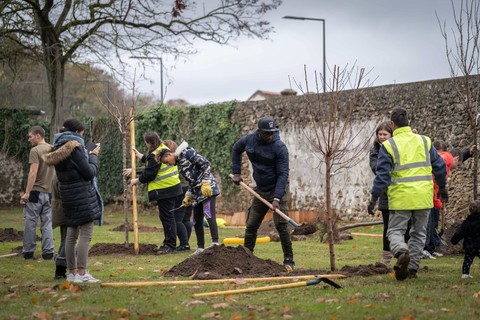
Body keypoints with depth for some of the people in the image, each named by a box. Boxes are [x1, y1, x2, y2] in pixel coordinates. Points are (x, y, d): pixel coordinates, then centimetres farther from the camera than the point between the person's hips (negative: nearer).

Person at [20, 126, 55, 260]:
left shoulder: (35, 151, -11)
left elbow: (33, 172, -18)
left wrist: (27, 192, -17)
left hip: (36, 192, -6)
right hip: (49, 192, 6)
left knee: (30, 223, 2)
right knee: (47, 223, 9)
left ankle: (28, 252, 5)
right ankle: (48, 252, 8)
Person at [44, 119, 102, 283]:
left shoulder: (58, 149, 12)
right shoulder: (75, 147, -13)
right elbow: (89, 172, -12)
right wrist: (94, 157, 5)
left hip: (67, 196, 9)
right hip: (83, 195, -9)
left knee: (71, 234, 12)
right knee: (86, 234, -7)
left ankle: (72, 272, 15)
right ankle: (82, 273, -11)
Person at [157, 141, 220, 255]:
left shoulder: (187, 153, -8)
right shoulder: (178, 164, 18)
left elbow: (205, 164, -14)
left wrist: (205, 183, -19)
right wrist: (188, 195, 14)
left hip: (207, 188, -10)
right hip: (197, 192, 10)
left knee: (209, 215, -19)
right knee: (197, 221, 8)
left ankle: (215, 243, -25)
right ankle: (200, 248, 12)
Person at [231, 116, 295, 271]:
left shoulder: (280, 147, -21)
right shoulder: (249, 139, -6)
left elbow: (283, 174, -23)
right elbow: (236, 149, 17)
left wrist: (277, 198, -30)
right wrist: (236, 172, 11)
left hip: (277, 189, -5)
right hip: (260, 190, 6)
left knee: (281, 225, -13)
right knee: (251, 225, 9)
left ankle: (289, 260, -6)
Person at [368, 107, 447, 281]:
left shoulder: (388, 145, -5)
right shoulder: (425, 141, 7)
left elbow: (382, 174, -8)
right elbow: (439, 166, 11)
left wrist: (374, 198, -1)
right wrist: (442, 188, 25)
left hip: (401, 198, -3)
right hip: (423, 197, 3)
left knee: (395, 231, 5)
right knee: (419, 233, 16)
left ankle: (402, 252, -25)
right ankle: (412, 268, 13)